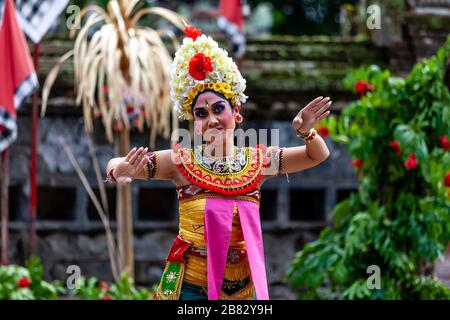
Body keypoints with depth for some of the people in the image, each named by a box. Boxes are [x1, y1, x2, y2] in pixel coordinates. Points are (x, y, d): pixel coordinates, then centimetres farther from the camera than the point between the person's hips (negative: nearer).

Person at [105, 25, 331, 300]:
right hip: (190, 284, -2)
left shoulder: (258, 160, 1)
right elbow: (116, 165, -7)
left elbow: (318, 155, 10)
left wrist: (307, 132, -11)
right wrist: (120, 172, -31)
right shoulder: (182, 161, -7)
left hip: (245, 283, 2)